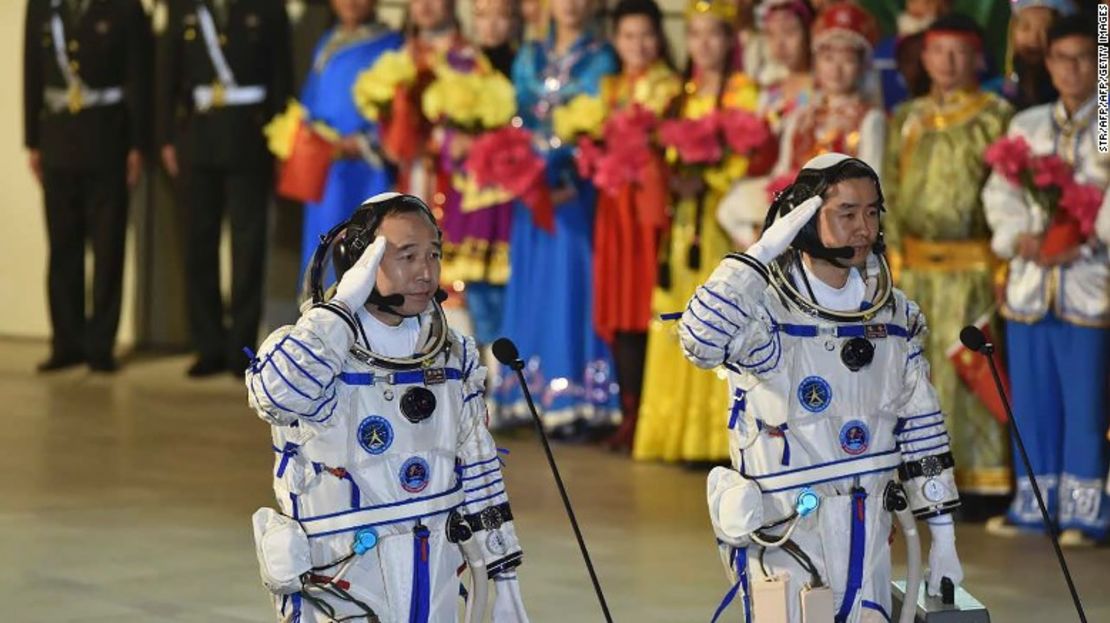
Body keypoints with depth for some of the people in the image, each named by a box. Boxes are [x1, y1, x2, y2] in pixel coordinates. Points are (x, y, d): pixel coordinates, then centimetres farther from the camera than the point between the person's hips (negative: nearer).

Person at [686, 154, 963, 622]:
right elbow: (700, 342, -35)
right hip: (786, 537, -5)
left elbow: (921, 429, 12)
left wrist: (943, 537, 12)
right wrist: (763, 253, -31)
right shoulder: (766, 311, -12)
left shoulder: (896, 316, 7)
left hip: (868, 539, 6)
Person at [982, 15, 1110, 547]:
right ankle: (1034, 502, 16)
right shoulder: (1025, 126, 15)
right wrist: (1020, 239, -8)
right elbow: (1000, 193, 9)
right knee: (1033, 397, 8)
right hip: (1030, 279, 4)